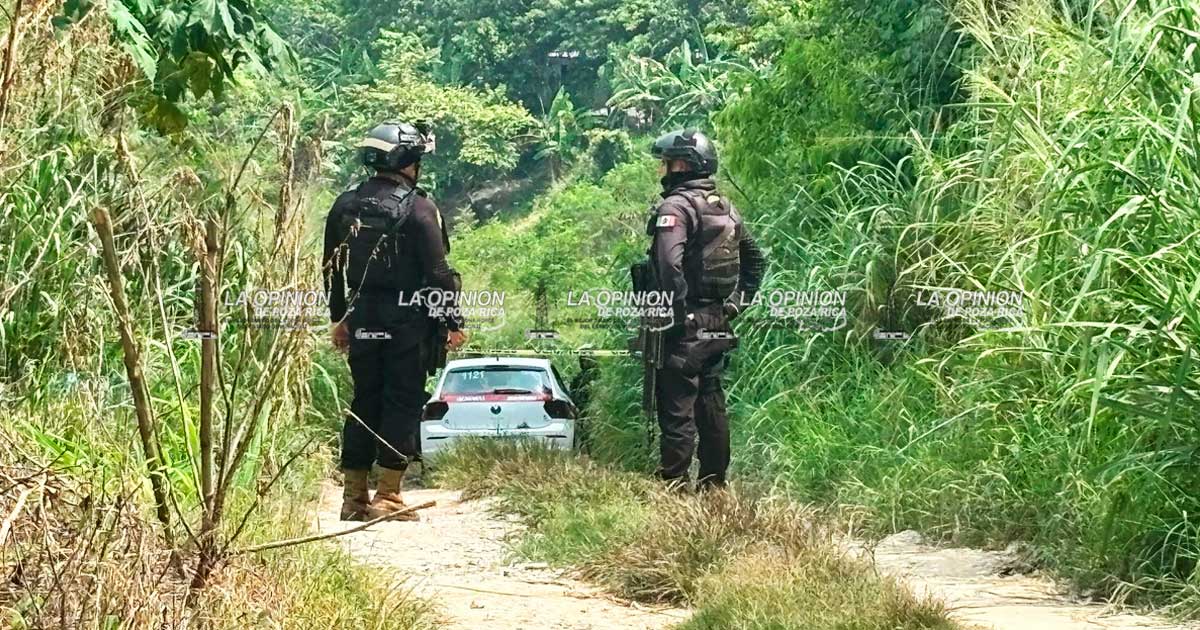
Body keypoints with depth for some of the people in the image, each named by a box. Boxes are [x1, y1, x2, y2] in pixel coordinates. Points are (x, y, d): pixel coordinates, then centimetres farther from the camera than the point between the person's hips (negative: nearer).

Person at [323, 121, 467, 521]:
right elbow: (437, 273, -12)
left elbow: (333, 267, 13)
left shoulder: (346, 206, 7)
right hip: (407, 321, -6)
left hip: (362, 318, 6)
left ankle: (354, 496, 13)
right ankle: (387, 496, 0)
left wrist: (339, 317, 22)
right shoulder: (418, 210, -11)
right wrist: (453, 323, -5)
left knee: (364, 402, 12)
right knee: (402, 403, 1)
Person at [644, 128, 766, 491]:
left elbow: (670, 265, -26)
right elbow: (756, 260, 22)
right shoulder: (726, 208, 15)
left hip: (686, 327, -8)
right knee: (711, 404, 14)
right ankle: (714, 483, 19)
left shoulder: (676, 206, -12)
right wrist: (738, 303, 19)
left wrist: (677, 311, -20)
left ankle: (673, 484, -5)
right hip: (719, 325, 8)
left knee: (676, 407, -6)